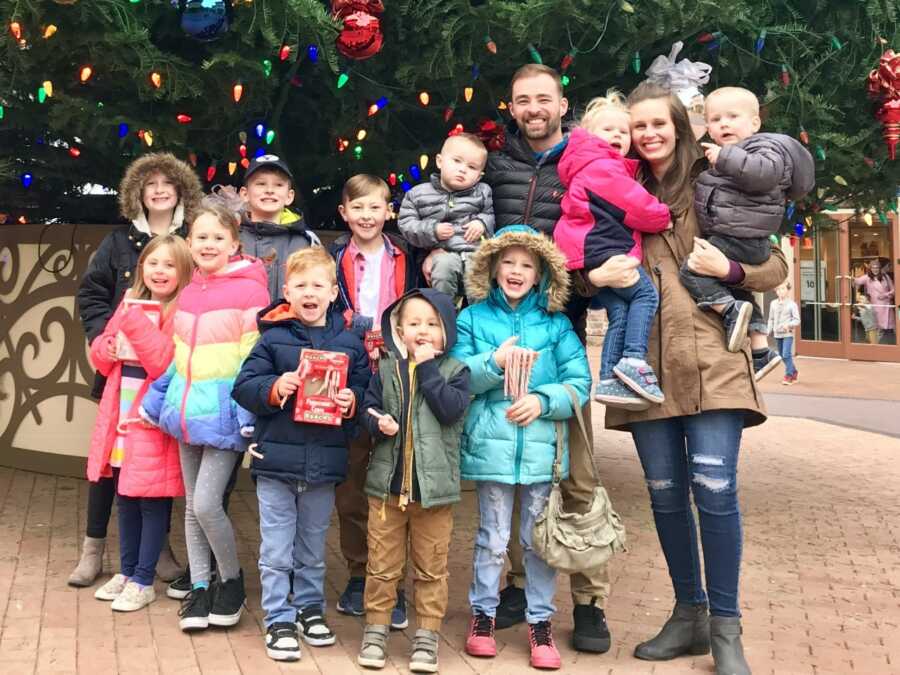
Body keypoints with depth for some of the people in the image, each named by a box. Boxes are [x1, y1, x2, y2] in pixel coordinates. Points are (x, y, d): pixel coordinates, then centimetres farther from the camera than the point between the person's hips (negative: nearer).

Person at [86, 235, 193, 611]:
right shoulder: (130, 303, 10)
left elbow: (168, 364, -22)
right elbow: (100, 357, 16)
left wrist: (137, 321, -24)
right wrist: (110, 348, -7)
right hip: (120, 417, 7)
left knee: (152, 501, 2)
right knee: (125, 498, 16)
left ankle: (143, 581, 13)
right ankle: (127, 571, 30)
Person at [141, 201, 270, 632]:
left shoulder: (250, 290, -10)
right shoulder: (187, 292, 9)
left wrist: (251, 417, -16)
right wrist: (153, 402, 17)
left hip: (223, 411, -6)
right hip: (188, 409, 7)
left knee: (206, 503, -9)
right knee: (192, 504, 12)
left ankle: (232, 580, 15)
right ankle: (200, 587, 25)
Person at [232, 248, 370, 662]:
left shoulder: (349, 342, 2)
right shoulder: (272, 338, -3)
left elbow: (366, 390, 5)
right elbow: (243, 387, -4)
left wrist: (352, 401, -15)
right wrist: (274, 388, -21)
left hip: (324, 462, 2)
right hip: (276, 458, -2)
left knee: (313, 548, 18)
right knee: (276, 550, 6)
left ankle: (310, 608, 34)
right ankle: (279, 620, 18)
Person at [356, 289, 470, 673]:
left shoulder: (455, 371, -1)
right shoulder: (386, 370, 5)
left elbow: (451, 409, -17)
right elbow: (368, 409, 7)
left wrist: (427, 368, -15)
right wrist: (378, 424, -15)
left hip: (434, 487, -1)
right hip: (387, 484, 2)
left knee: (431, 568, 9)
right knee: (382, 565, 11)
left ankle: (427, 636, 20)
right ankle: (376, 630, 24)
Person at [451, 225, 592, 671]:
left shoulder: (556, 324, 4)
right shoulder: (472, 319, 4)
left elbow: (579, 383, -1)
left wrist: (542, 400, -16)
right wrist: (493, 362, -18)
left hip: (541, 447, 1)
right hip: (490, 445, -1)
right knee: (492, 539, 9)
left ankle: (540, 621, 24)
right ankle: (483, 613, 28)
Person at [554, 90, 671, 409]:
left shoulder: (588, 168, 27)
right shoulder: (603, 167, -8)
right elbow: (635, 206, -11)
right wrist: (662, 217, 6)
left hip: (591, 255, 10)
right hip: (602, 249, -10)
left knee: (619, 312, 5)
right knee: (646, 293, -7)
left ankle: (608, 380, 1)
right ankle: (633, 360, -15)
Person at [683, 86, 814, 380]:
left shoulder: (765, 147, -9)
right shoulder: (720, 153, 18)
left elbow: (764, 173, -33)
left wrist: (725, 157, -31)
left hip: (739, 239, -11)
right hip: (725, 237, 11)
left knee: (692, 271, -18)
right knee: (735, 286, 22)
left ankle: (731, 310, -13)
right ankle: (761, 351, 31)